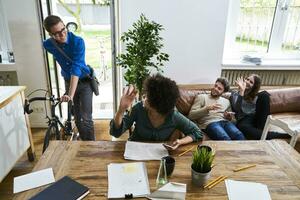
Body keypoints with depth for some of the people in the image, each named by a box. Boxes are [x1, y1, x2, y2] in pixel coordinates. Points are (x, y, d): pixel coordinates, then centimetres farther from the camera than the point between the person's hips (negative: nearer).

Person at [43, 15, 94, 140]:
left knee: (86, 119, -6)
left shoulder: (77, 41, -25)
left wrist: (70, 95, -41)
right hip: (68, 82, 4)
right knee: (77, 118, 10)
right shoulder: (48, 45, -11)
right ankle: (84, 142, 29)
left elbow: (76, 68, -33)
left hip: (84, 82, -4)